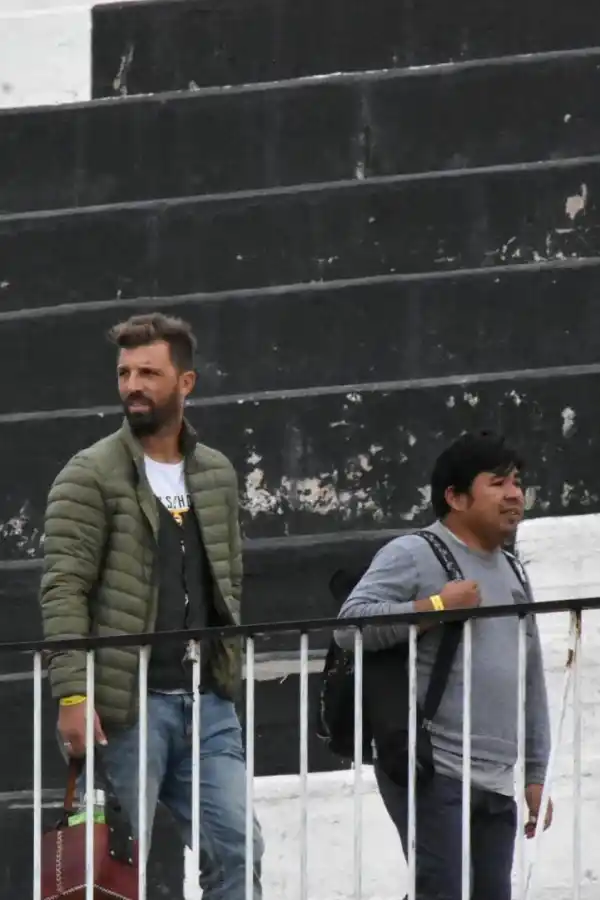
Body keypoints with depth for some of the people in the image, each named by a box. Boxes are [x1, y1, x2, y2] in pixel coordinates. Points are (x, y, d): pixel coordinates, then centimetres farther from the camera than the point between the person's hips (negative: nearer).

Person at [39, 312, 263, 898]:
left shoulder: (217, 476, 14)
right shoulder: (90, 476, -4)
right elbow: (64, 591, -10)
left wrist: (229, 670, 13)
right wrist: (73, 694, -19)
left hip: (208, 701, 5)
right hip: (128, 704, -5)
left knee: (236, 850, -2)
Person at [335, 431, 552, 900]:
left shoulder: (512, 575, 21)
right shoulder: (413, 556, -3)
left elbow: (531, 684, 24)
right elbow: (349, 626, -15)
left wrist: (535, 775, 20)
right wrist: (436, 606, -16)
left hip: (497, 784, 8)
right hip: (430, 772, -7)